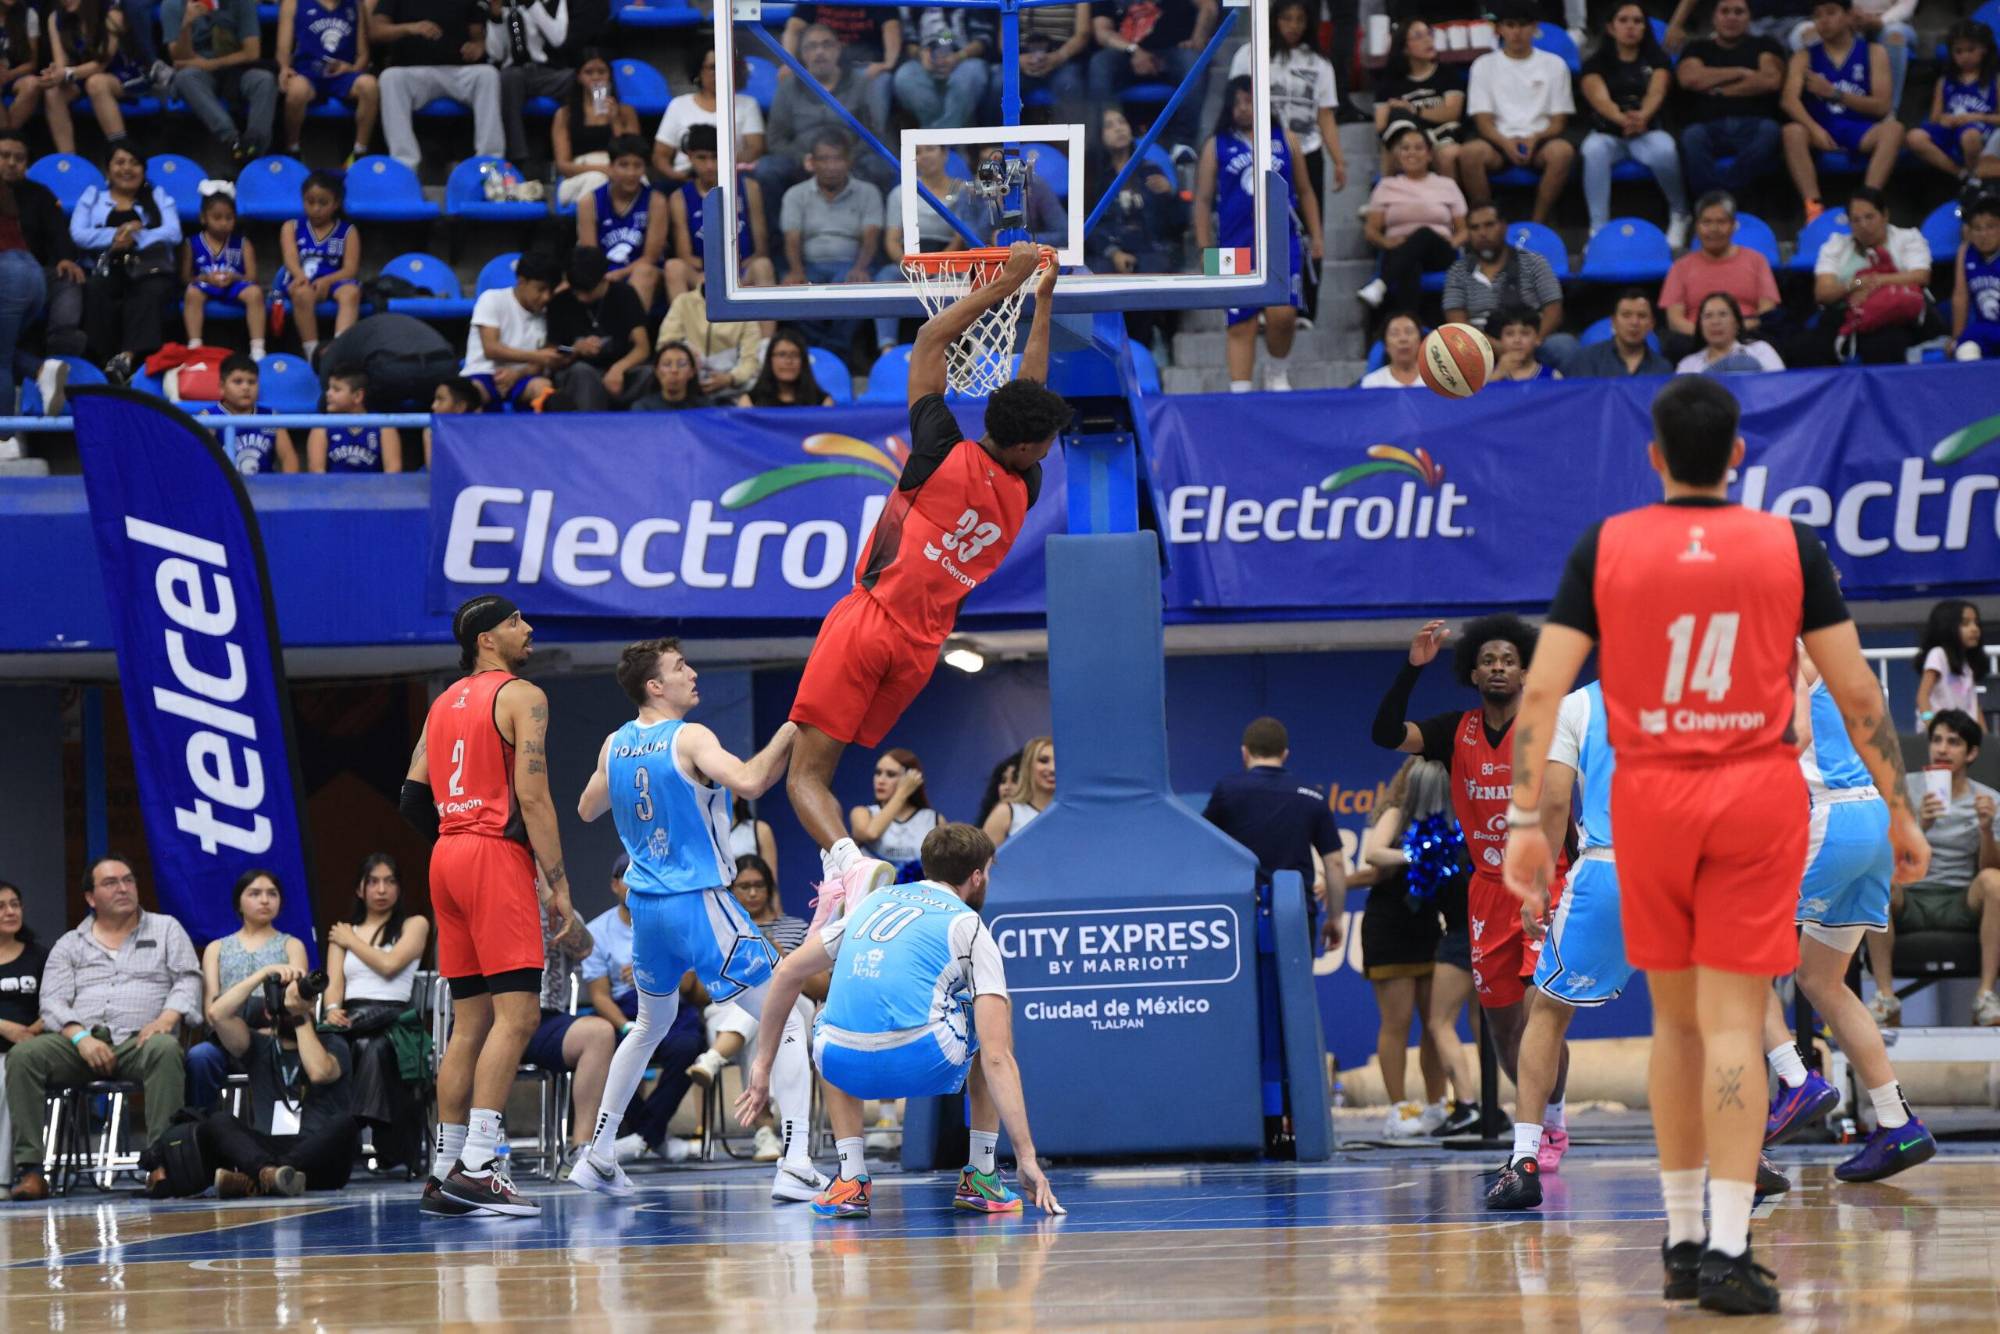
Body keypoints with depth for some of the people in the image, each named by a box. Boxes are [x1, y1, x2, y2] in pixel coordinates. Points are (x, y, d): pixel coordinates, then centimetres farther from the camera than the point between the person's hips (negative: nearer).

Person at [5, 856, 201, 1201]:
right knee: (24, 1055, -27)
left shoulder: (165, 929, 18)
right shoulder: (69, 945, 19)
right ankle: (29, 1168, -32)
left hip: (139, 1042, -1)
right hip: (81, 1042, 2)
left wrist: (166, 1019, -14)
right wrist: (81, 1037, -14)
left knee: (166, 1050, -38)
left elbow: (188, 981, 7)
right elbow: (52, 1001, 7)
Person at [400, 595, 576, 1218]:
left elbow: (413, 799, 17)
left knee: (470, 1020, 11)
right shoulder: (521, 697, -5)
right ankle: (475, 1166, -22)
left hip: (448, 857, 8)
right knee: (516, 1013, -12)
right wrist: (557, 883, -12)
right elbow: (532, 795, -14)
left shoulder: (444, 704, 18)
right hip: (497, 856, -8)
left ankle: (445, 1169, 9)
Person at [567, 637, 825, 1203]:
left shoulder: (615, 746, 6)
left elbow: (586, 810, 22)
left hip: (646, 909, 7)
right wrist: (789, 732, -19)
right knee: (787, 1021, -4)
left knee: (651, 1026, 29)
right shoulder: (689, 739, -15)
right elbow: (748, 781, -31)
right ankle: (796, 1167, -17)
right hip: (700, 904, -7)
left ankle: (597, 1158, 30)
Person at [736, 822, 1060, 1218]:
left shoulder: (875, 901, 24)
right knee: (993, 1025, 29)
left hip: (845, 1066, 3)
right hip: (924, 1064, -3)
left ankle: (850, 1181, 24)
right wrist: (1026, 1156, 0)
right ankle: (981, 1177, 23)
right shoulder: (970, 927, 10)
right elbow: (996, 1058, 1)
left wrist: (763, 1064, 31)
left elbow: (789, 972, 25)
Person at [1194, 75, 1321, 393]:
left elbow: (1304, 192, 16)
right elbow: (1203, 200, 6)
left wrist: (1315, 235, 10)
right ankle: (1239, 391, 2)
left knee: (1283, 314, -15)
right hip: (1237, 247, 0)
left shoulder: (1284, 140, 10)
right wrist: (1205, 250, 0)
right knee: (1241, 325, -1)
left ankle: (1278, 373, 10)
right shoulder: (1217, 146, 6)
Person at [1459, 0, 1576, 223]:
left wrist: (1535, 138, -13)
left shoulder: (1554, 64, 13)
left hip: (1539, 140, 0)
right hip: (1499, 140, 0)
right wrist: (1505, 142, -17)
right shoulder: (1484, 66, 13)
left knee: (1562, 151, -36)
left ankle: (1538, 224, -28)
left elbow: (1559, 121, 8)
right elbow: (1483, 120, 4)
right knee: (1471, 153, -35)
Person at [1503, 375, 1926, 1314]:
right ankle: (1727, 1250, -14)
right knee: (1732, 1024, -4)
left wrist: (1524, 819, -3)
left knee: (1676, 1020, 15)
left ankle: (1682, 1239, 20)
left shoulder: (1605, 549, 0)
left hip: (1650, 796, 1)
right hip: (1759, 795, -1)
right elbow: (1856, 692, 0)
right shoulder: (1789, 547, -1)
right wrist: (1899, 810, 8)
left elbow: (1542, 690, -5)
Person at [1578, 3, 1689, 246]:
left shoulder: (1656, 60, 7)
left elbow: (1656, 93, -14)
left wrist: (1642, 116, -40)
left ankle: (1679, 214, -7)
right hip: (1608, 134, 0)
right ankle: (1598, 229, -37)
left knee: (1664, 150, -35)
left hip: (1648, 132, 0)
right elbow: (1600, 98, -17)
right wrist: (1622, 118, -42)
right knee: (1593, 150, -36)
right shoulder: (1596, 63, 4)